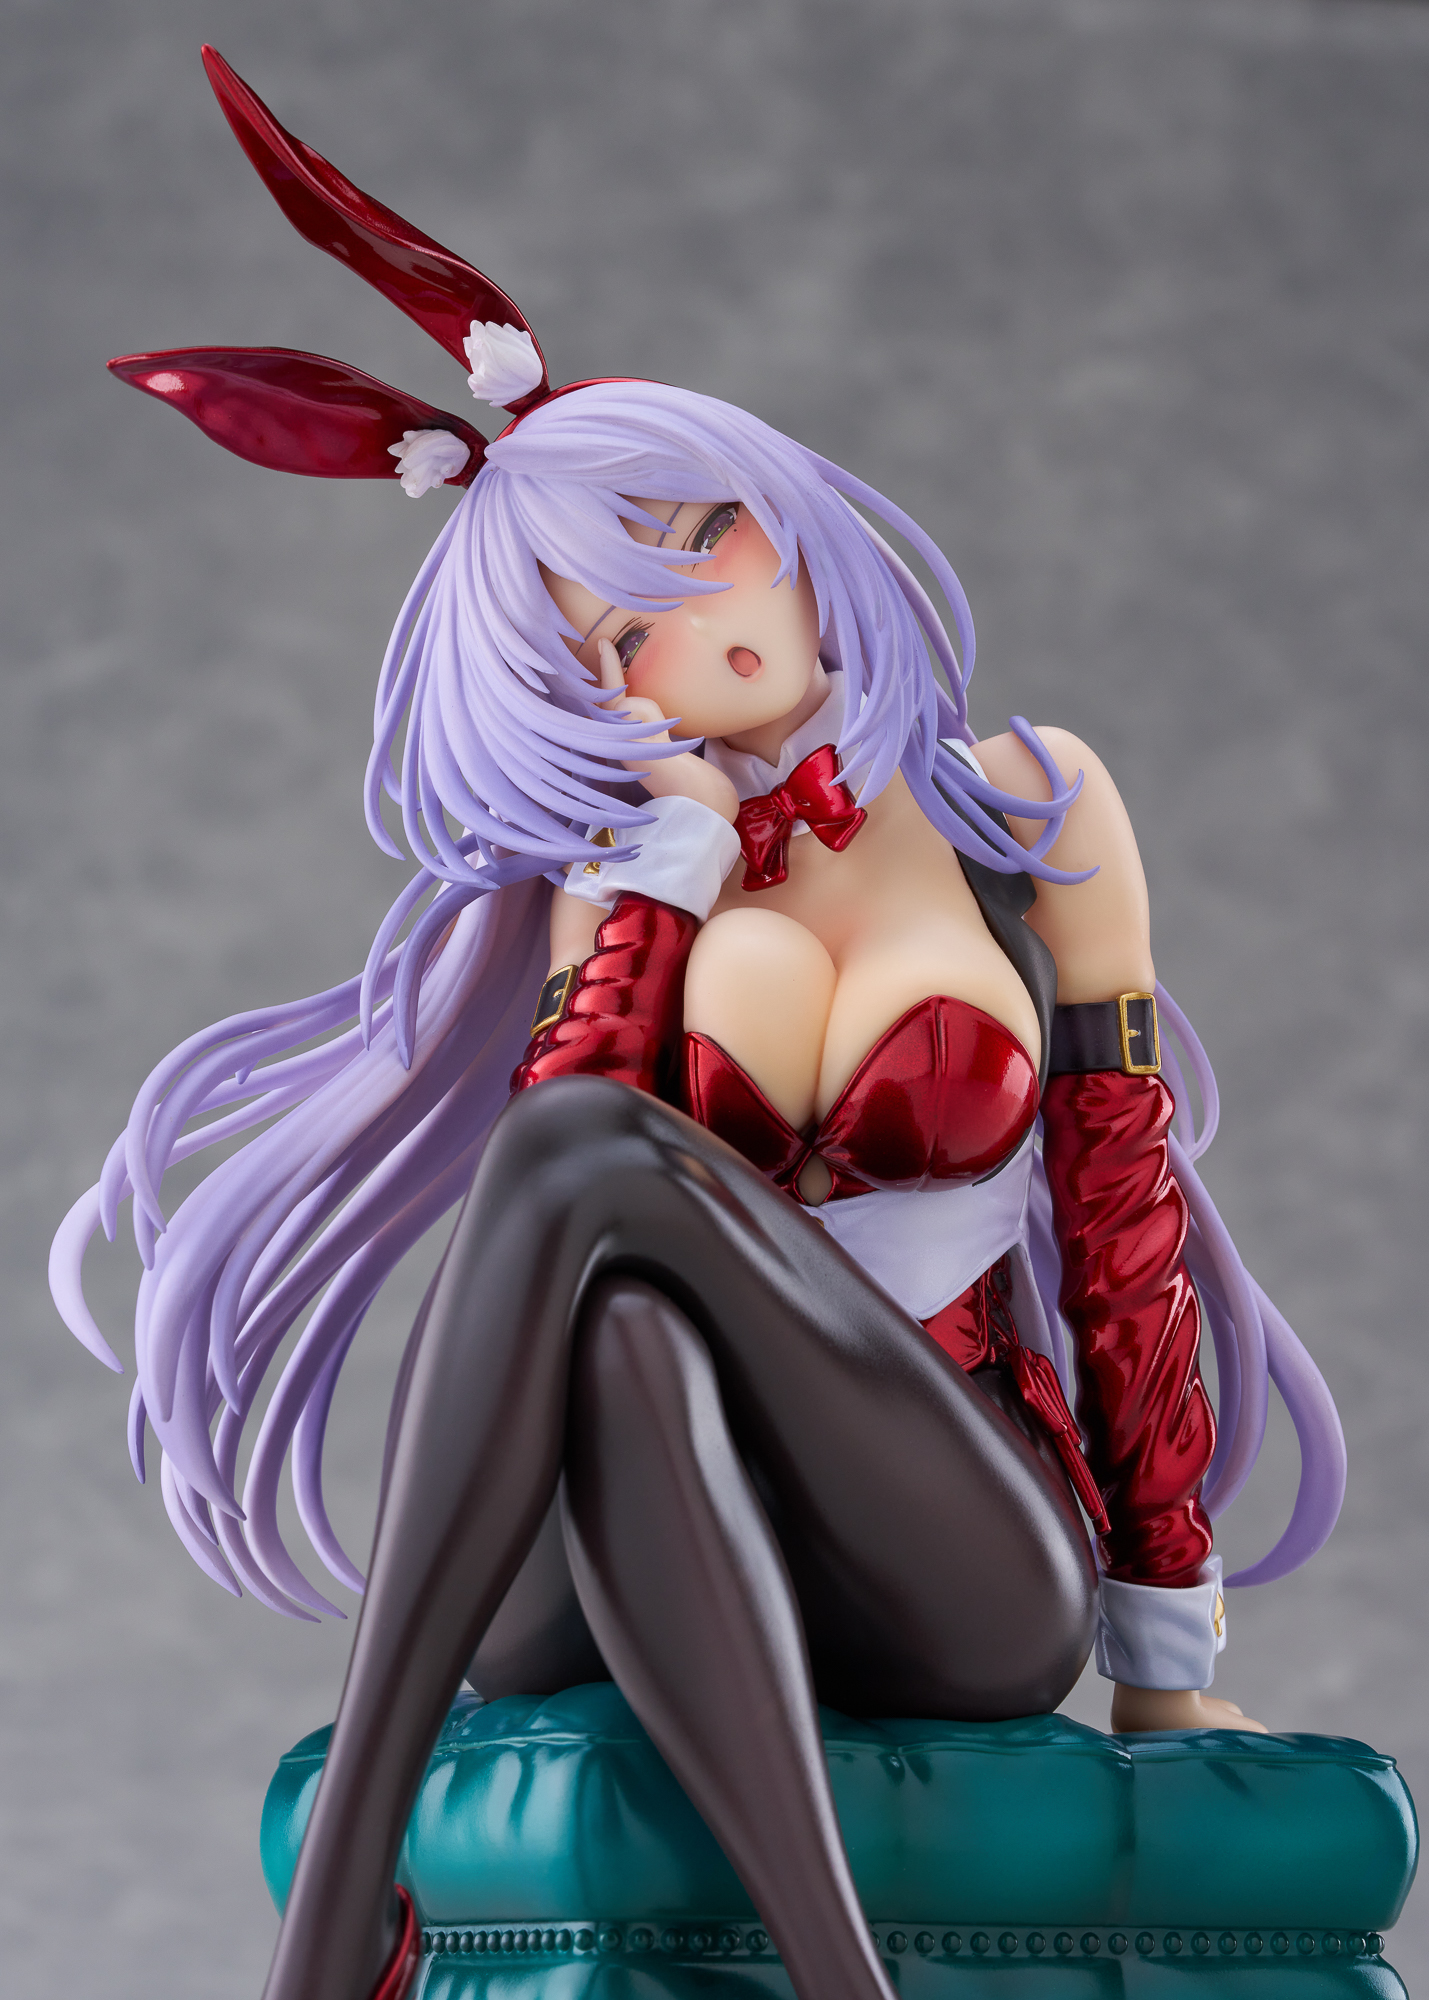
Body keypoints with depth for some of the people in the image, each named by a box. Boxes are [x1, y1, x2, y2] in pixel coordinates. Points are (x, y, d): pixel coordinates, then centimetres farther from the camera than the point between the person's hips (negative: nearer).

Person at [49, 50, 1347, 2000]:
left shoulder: (1028, 804, 9)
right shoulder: (634, 856, 12)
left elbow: (1124, 1204, 8)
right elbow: (541, 1192, -4)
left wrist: (1171, 1657, 6)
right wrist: (673, 858, -3)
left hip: (957, 1582, -1)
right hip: (620, 1587, 1)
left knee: (592, 1165, -31)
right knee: (589, 1241, -38)